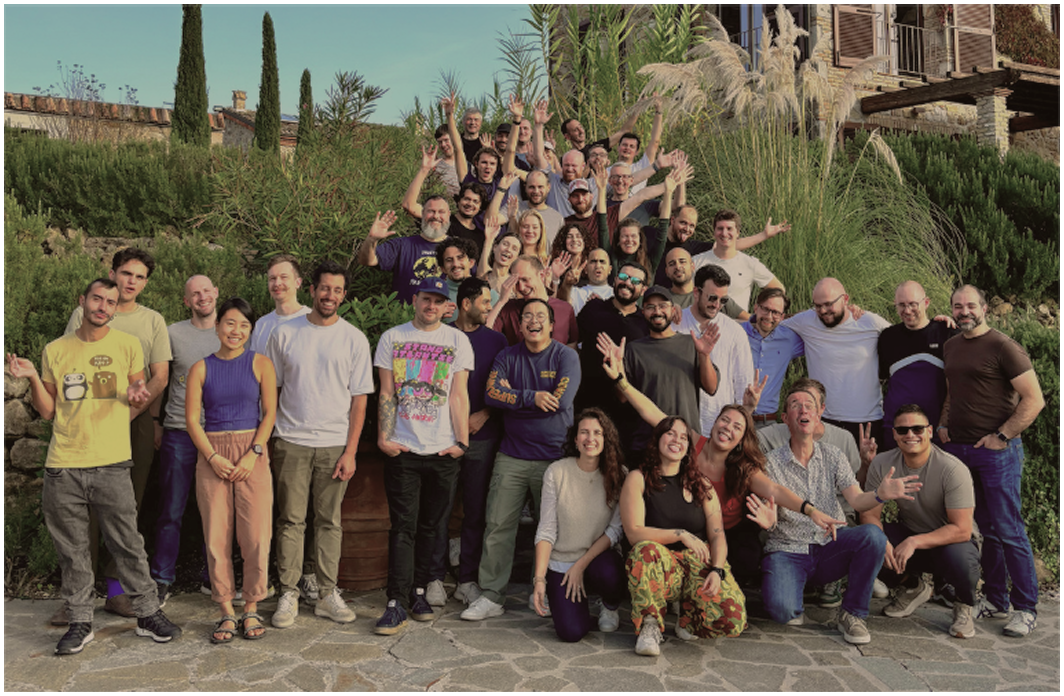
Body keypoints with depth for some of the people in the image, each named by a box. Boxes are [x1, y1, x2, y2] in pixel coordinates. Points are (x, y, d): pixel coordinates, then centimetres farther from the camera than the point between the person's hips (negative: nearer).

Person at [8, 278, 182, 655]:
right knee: (72, 550, 9)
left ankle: (148, 614, 16)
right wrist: (33, 378, -5)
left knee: (129, 545, 2)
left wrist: (138, 398, -11)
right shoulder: (55, 350, 8)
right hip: (63, 466, 2)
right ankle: (80, 622, 22)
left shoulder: (127, 345, 4)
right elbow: (47, 412, 10)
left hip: (111, 464, -1)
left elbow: (140, 399, 12)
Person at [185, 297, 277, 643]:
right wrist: (213, 457, -9)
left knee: (255, 535, -3)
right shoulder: (201, 368, 7)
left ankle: (251, 608, 13)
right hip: (211, 456, 1)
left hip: (252, 455, -1)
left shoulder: (260, 364, 4)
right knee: (217, 536, 2)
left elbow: (269, 413, 0)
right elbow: (192, 419, 3)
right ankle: (227, 612, 14)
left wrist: (253, 454, -10)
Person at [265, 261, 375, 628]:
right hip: (291, 442, 0)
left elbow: (359, 399, 2)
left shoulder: (354, 339, 2)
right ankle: (288, 594, 13)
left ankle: (328, 594, 16)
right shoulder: (285, 334, 4)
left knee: (330, 521, 7)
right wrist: (265, 439, 2)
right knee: (291, 520, 3)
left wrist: (350, 450, -4)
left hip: (335, 445, 0)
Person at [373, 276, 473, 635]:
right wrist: (383, 437, -4)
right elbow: (386, 393, 5)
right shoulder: (392, 338, 7)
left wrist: (462, 441, -3)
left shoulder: (457, 341, 7)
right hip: (402, 448, -1)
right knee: (403, 527, -3)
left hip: (443, 451, 1)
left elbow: (458, 395, 3)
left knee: (431, 525, 9)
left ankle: (418, 591, 22)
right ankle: (396, 603, 0)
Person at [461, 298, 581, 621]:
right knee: (498, 525, 2)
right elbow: (491, 393, -6)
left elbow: (561, 400, -14)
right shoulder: (507, 356, 8)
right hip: (511, 456, 2)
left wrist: (512, 397, -8)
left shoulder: (566, 356, -1)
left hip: (553, 456, -2)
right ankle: (491, 596, 12)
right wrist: (532, 397, -16)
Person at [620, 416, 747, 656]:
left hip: (700, 562, 3)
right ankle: (650, 624, -15)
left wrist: (717, 570, -14)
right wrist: (681, 534, -18)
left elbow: (717, 534, 4)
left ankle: (687, 613, 9)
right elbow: (634, 533, -10)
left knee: (734, 618, -25)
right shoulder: (638, 479, 1)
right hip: (660, 565, -3)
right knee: (646, 550, -40)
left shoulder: (700, 484, 12)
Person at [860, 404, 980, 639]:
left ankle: (964, 606, 0)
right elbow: (869, 514, -9)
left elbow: (961, 529, -25)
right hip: (910, 533, 4)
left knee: (960, 559, -38)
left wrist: (914, 542, -35)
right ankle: (912, 587, 9)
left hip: (951, 539, -4)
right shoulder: (882, 465, -11)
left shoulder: (953, 470, -23)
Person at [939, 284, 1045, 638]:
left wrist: (1001, 436, -14)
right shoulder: (951, 346, 13)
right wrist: (944, 424, 12)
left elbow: (1034, 400, -12)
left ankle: (1026, 609, 9)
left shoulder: (1003, 347, -9)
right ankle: (995, 601, 22)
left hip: (996, 451, -6)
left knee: (1008, 531, -2)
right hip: (958, 449, 6)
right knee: (985, 529, 13)